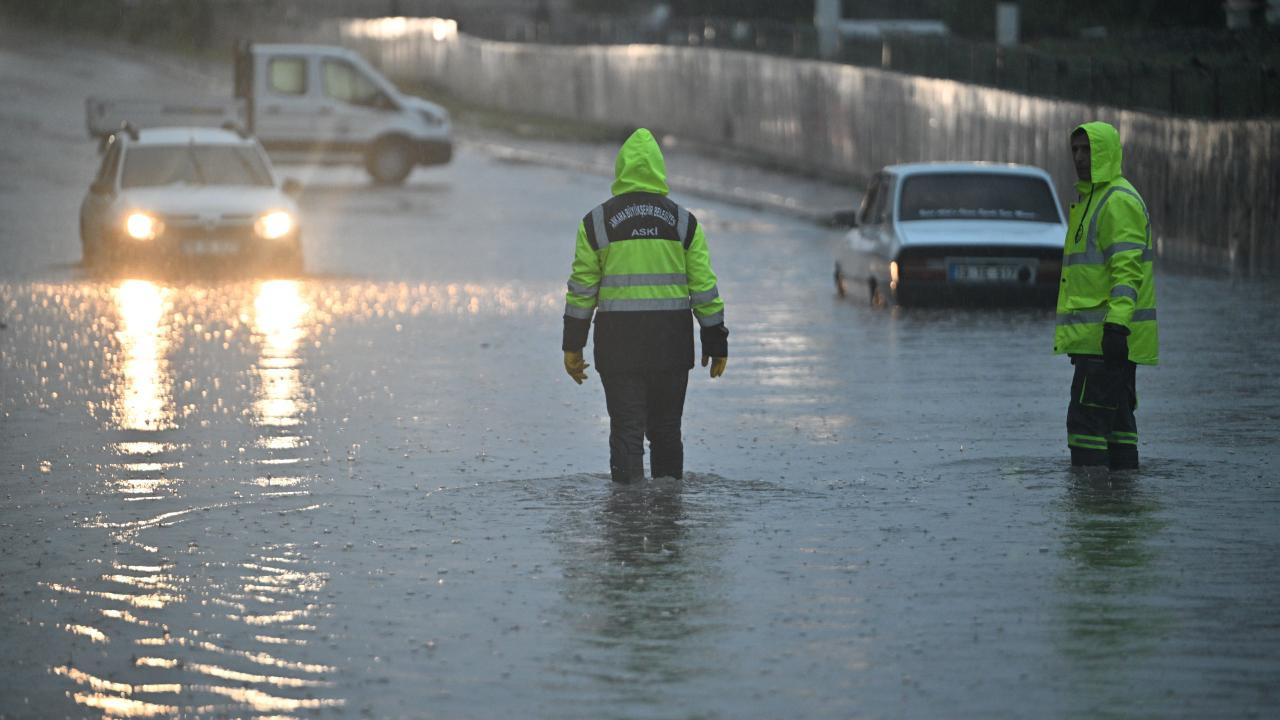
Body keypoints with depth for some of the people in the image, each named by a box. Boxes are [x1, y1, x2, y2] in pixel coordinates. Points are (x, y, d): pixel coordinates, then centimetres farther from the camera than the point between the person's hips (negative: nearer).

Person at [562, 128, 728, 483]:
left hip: (618, 345, -1)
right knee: (666, 430, 13)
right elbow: (704, 288, 1)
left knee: (626, 431, 0)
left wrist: (572, 346, 5)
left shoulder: (596, 223, -1)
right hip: (671, 346, 1)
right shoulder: (683, 222, 2)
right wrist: (716, 342, 8)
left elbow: (581, 288, 0)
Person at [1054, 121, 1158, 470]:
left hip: (1108, 336, -11)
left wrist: (1117, 324, -29)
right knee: (1116, 419, 11)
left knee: (1086, 418, -13)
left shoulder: (1119, 202, -12)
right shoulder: (1092, 199, 22)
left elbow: (1128, 269, -21)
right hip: (1099, 336, 11)